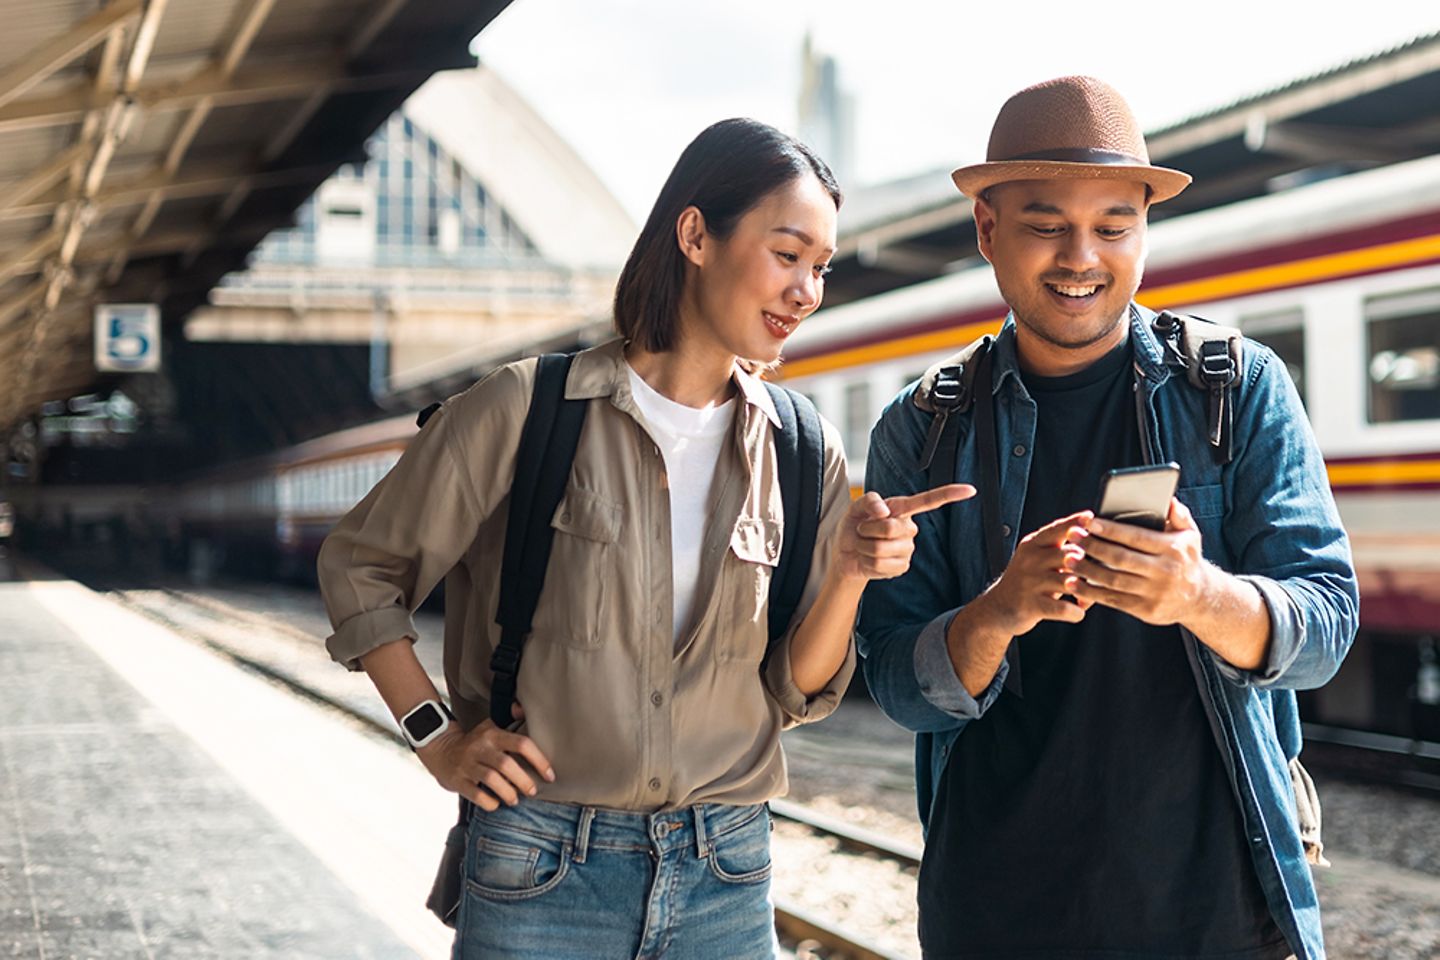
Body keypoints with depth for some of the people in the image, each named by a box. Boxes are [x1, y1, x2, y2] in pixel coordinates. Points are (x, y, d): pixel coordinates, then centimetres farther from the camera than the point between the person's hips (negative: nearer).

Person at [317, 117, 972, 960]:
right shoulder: (529, 410, -7)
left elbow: (793, 694, 4)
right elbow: (358, 565, 3)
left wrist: (848, 576, -13)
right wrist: (438, 741, -3)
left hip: (727, 883, 3)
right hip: (543, 875, -3)